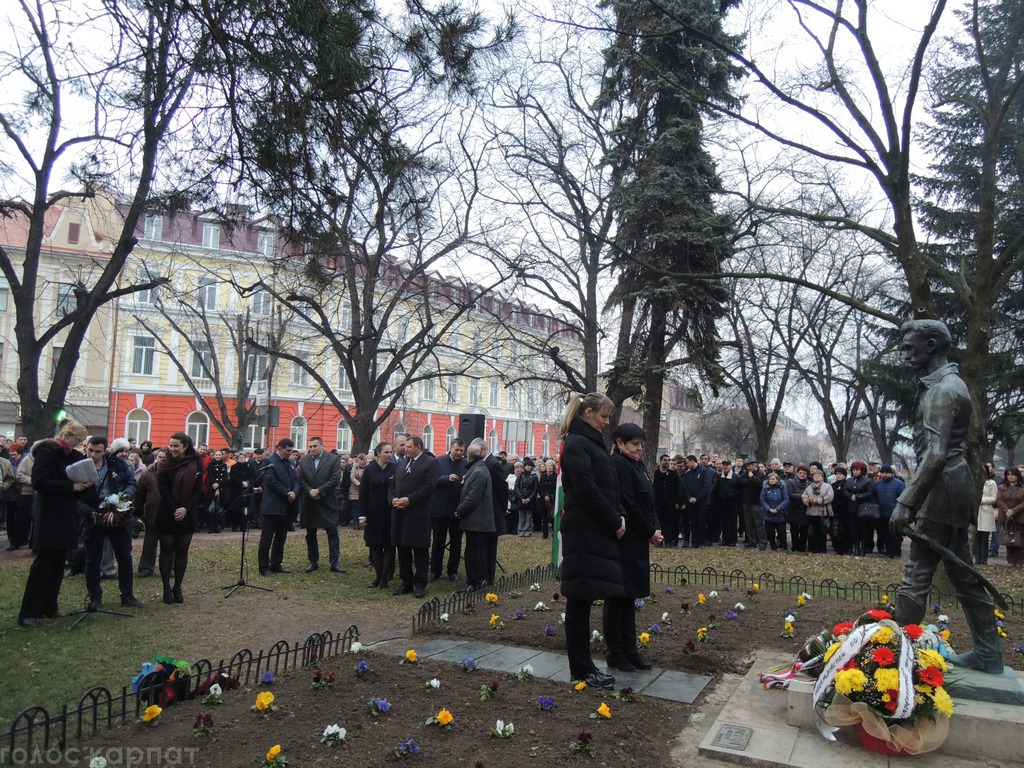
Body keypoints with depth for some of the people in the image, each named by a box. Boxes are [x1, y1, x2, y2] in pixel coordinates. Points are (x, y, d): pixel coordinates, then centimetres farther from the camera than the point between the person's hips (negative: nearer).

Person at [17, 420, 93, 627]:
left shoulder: (73, 456, 12)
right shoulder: (46, 452, -10)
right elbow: (39, 482, -20)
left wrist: (84, 485, -6)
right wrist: (70, 487, -23)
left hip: (66, 517, 7)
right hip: (49, 516, -7)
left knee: (58, 564, 10)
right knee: (43, 563, -7)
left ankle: (49, 607, 19)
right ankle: (28, 613, 0)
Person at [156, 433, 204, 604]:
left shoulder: (195, 465, 0)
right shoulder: (164, 465, -2)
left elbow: (198, 489, -2)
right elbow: (163, 489, -8)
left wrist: (186, 509, -14)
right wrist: (174, 511, -16)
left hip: (188, 515, 1)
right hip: (167, 514, -1)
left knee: (182, 551, 6)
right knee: (166, 550, 4)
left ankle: (177, 588, 15)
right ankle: (166, 589, 11)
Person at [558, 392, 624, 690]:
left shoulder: (592, 442, 18)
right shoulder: (577, 444, -12)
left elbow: (609, 487, 18)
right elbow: (587, 491, -18)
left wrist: (619, 516, 4)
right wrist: (615, 521, -10)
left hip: (598, 531, 9)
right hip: (584, 533, -9)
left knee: (582, 600, 13)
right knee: (580, 600, 0)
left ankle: (582, 664, 21)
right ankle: (581, 669, 9)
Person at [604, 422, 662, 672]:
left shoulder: (636, 464, 15)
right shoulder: (618, 464, -14)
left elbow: (647, 502, 15)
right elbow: (628, 505, -19)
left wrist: (656, 529, 1)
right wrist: (650, 531, -10)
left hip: (637, 541, 9)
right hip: (623, 540, -9)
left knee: (629, 595, 14)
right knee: (618, 595, 0)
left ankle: (630, 650, 22)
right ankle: (616, 653, 10)